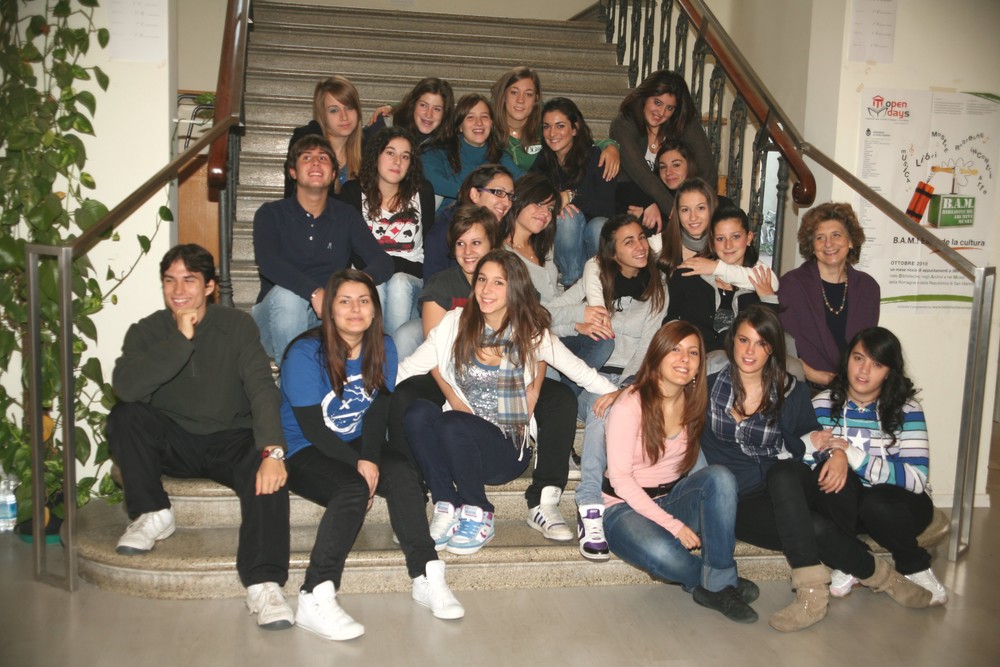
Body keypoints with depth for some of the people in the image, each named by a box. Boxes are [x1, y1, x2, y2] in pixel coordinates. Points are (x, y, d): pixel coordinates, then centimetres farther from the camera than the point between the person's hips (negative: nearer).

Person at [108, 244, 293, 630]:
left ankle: (263, 584, -36)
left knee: (269, 473, -32)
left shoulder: (237, 326, -5)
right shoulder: (147, 331, -2)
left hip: (230, 441, -2)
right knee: (124, 417, -25)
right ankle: (153, 515, -9)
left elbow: (262, 389, -18)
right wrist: (180, 340, -28)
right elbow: (125, 387, -22)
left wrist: (272, 451, -34)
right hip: (173, 442, 2)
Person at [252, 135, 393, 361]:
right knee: (286, 295, -34)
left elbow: (383, 262, -6)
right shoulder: (271, 214, 2)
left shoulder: (347, 217, 9)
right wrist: (314, 292, -35)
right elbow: (267, 262, -19)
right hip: (277, 316, -1)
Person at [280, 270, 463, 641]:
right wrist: (358, 465, -23)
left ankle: (426, 577, -23)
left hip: (356, 445, 5)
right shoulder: (305, 353, -14)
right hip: (302, 451, -5)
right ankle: (314, 601, -33)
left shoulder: (382, 348, 3)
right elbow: (312, 427, -16)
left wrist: (370, 459, -19)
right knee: (353, 489, -32)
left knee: (402, 473, -25)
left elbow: (378, 411, -2)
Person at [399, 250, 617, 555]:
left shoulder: (532, 334, 2)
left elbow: (581, 372, 0)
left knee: (453, 425, -33)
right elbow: (407, 369, 5)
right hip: (455, 446, 2)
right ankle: (447, 509, -18)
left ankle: (479, 517, -13)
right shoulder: (455, 324, 6)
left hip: (507, 449, -2)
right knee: (417, 411, -28)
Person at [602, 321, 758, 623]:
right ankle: (715, 579, -4)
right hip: (626, 507, -5)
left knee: (720, 476, -25)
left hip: (672, 500, 5)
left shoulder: (693, 404, 2)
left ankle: (719, 583, -21)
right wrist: (673, 525, -23)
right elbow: (620, 479, -17)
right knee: (661, 553, -37)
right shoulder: (630, 405, -15)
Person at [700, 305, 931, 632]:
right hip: (740, 503, -1)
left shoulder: (790, 392, 5)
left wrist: (837, 451, -3)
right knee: (815, 527, -29)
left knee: (781, 474, -37)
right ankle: (880, 575, -5)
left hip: (787, 488, 1)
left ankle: (811, 590, -35)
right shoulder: (709, 386, 2)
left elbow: (808, 439, 16)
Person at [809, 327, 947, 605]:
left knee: (877, 504, -34)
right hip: (845, 505, 1)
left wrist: (855, 457, -31)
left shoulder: (905, 409, -8)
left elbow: (917, 477, -19)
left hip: (899, 504, -1)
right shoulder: (823, 404, -2)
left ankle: (915, 566, -2)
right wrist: (834, 456, -30)